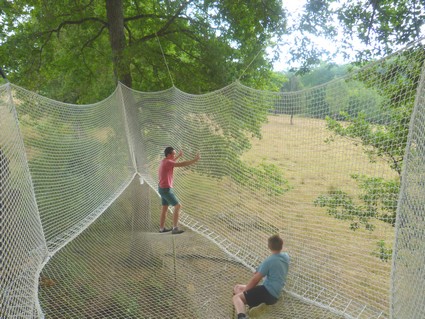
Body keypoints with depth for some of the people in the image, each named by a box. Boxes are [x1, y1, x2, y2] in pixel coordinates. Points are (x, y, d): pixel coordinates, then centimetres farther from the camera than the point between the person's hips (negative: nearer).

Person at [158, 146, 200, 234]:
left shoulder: (164, 161, 8)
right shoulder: (167, 162, -22)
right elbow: (182, 164, -29)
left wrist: (179, 156, 40)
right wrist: (195, 160, -27)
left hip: (163, 188, 10)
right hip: (166, 189, -10)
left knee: (164, 208, 17)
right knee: (178, 206, -7)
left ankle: (162, 228, 25)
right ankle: (175, 228, -7)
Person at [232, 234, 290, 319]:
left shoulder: (269, 261, -15)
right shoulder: (286, 256, 7)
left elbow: (255, 279, -8)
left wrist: (244, 291, 6)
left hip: (268, 292, -9)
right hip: (275, 295, 9)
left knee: (237, 297, -24)